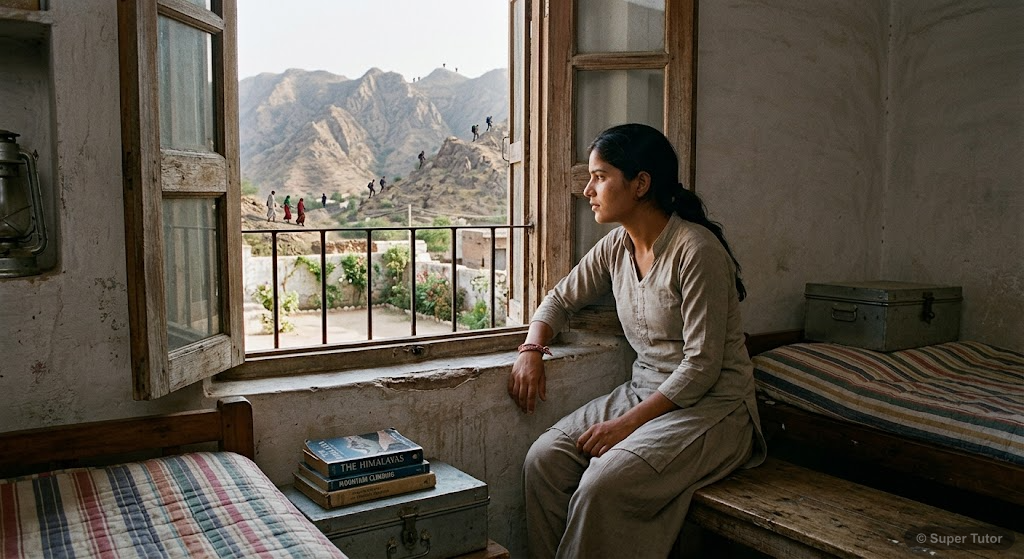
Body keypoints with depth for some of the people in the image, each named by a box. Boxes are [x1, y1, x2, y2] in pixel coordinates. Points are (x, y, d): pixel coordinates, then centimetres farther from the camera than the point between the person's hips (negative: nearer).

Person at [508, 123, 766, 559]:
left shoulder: (696, 249, -18)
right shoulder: (616, 247, 4)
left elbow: (702, 367, -19)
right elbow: (561, 299, 18)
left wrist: (628, 422, -21)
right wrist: (532, 349, -2)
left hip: (712, 406, -7)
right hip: (644, 392, 7)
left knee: (604, 483, -27)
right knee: (543, 459, -13)